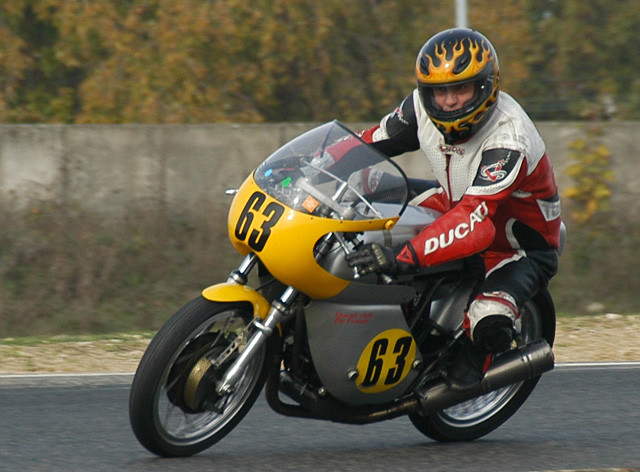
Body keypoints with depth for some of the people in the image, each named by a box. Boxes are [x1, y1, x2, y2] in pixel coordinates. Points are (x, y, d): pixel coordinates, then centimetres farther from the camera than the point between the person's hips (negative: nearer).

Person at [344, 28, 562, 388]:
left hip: (519, 246, -7)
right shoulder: (423, 106, -16)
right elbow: (370, 143, -1)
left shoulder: (508, 140, -37)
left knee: (488, 322, -32)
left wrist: (402, 257, -58)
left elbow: (472, 222, -47)